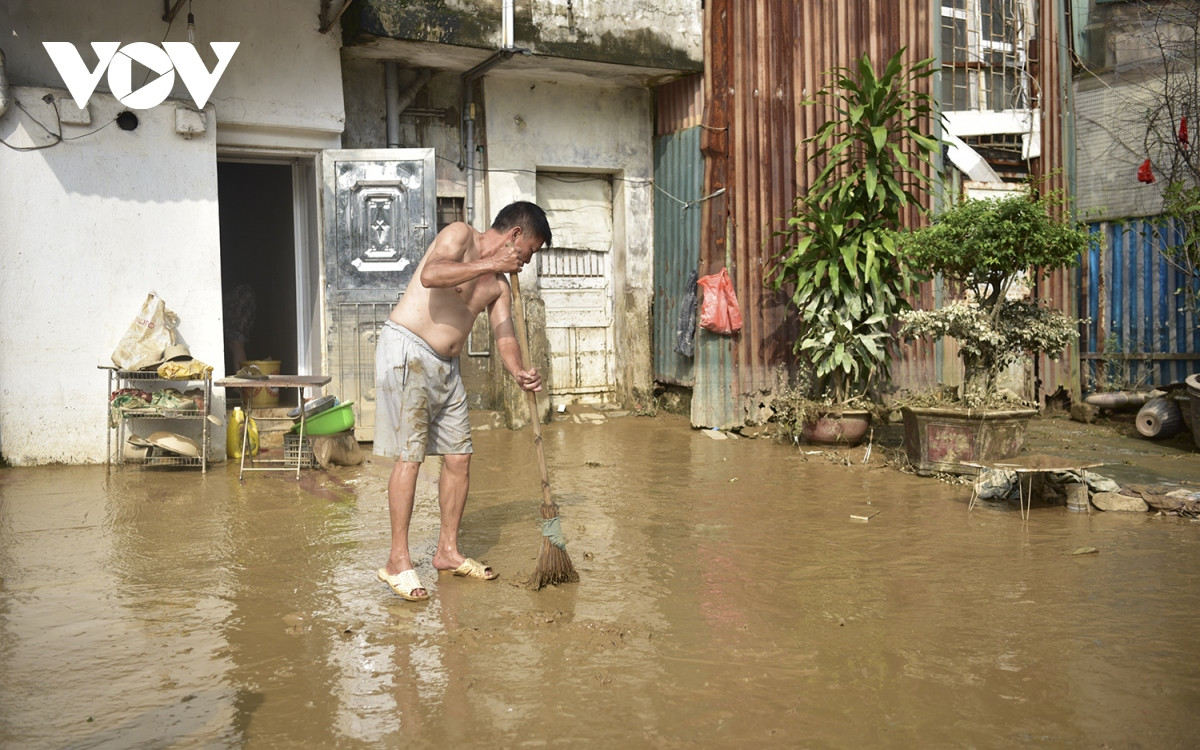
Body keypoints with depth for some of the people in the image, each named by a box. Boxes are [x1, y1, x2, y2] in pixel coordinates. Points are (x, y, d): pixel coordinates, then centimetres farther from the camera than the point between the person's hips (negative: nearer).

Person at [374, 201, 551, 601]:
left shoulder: (499, 283, 14)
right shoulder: (460, 235, -6)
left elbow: (504, 334, 2)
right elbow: (430, 275, -26)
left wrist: (518, 372, -18)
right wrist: (489, 263, -22)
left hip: (445, 366, 8)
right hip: (406, 350, -8)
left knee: (459, 456, 7)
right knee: (410, 456, -10)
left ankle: (448, 551, 20)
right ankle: (398, 561, -1)